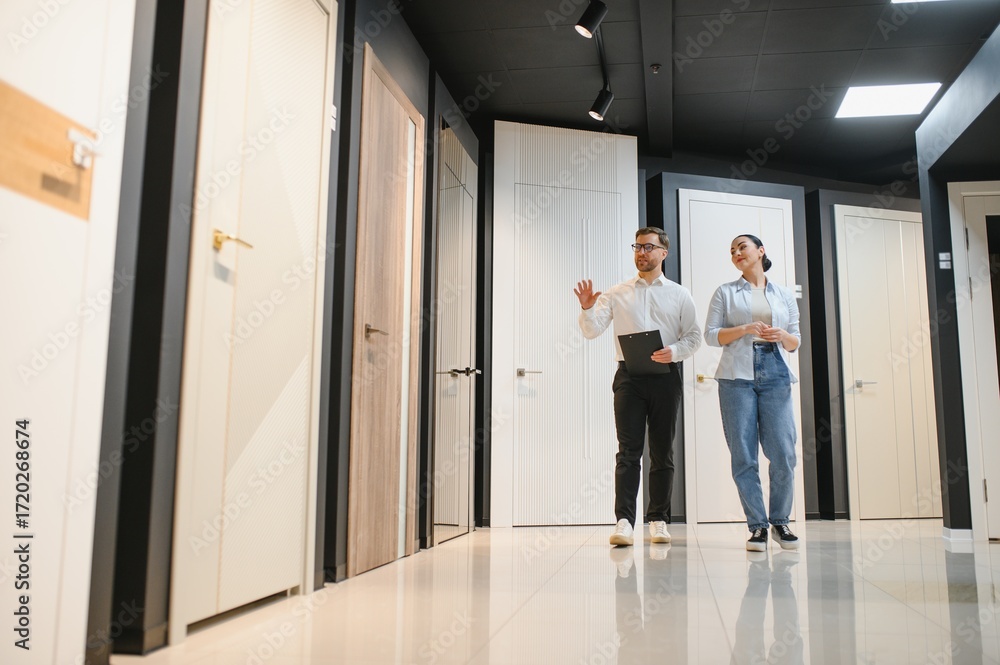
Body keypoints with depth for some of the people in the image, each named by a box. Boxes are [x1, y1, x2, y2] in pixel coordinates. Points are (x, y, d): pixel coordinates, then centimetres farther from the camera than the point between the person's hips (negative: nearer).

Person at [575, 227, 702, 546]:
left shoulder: (679, 294, 11)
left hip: (665, 377, 1)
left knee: (662, 451, 6)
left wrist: (675, 351, -13)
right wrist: (587, 308, -16)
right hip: (629, 376, -1)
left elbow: (694, 336, 6)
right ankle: (624, 521, -13)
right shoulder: (617, 293, 11)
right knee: (629, 450, -8)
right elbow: (592, 331, 4)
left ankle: (658, 520, 13)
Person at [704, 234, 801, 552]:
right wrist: (745, 329, -10)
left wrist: (782, 335, -4)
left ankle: (780, 521, 13)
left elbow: (796, 341, 18)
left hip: (775, 374, 1)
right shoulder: (726, 292, 12)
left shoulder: (784, 295, 17)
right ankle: (757, 526, 6)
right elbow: (710, 335, 4)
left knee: (784, 454, -5)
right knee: (743, 456, -4)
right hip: (737, 376, -1)